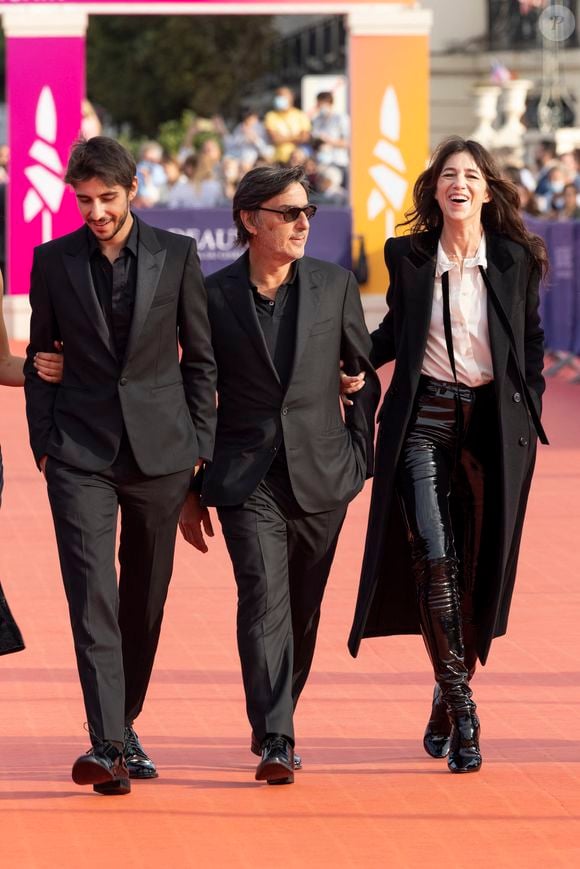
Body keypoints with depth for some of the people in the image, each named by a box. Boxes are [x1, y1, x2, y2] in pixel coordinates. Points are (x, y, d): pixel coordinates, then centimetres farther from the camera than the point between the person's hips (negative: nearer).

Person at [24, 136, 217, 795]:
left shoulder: (176, 256, 3)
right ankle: (106, 745, -19)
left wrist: (199, 444, 4)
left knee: (144, 598, 9)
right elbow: (39, 359, 10)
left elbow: (200, 357, 8)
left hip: (160, 450, 1)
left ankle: (124, 728, 25)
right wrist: (42, 443, 3)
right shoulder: (53, 260, 5)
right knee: (92, 595, -13)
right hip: (80, 454, -1)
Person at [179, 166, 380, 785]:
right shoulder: (213, 296, 0)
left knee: (303, 607, 10)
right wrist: (189, 489, 6)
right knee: (264, 599, -15)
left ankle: (276, 717, 30)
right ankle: (276, 741, -19)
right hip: (246, 478, -2)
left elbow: (363, 375, 13)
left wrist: (360, 459, 10)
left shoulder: (335, 286, 4)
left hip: (320, 476, 2)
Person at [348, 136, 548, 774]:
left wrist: (529, 415, 6)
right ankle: (462, 712, -14)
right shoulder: (408, 257, 4)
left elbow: (531, 341, 12)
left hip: (493, 424, 1)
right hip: (424, 418, -1)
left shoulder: (516, 260, 2)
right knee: (433, 558, -15)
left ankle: (446, 705, 20)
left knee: (478, 569, 5)